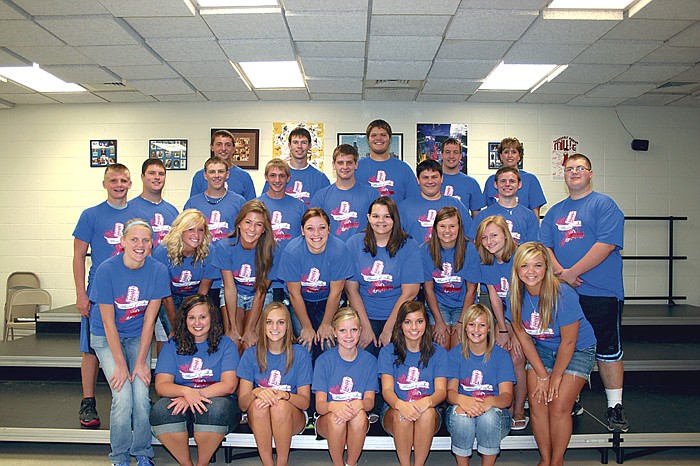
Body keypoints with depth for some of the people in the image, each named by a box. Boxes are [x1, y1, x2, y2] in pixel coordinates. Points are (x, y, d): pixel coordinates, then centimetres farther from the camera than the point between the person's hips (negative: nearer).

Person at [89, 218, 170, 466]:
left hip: (138, 336, 1)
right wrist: (121, 364, -18)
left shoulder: (158, 270, -15)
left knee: (142, 396, -13)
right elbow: (108, 322, -17)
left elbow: (149, 320, -10)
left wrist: (141, 362, -12)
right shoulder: (106, 269, -20)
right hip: (107, 337, -1)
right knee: (123, 397, -15)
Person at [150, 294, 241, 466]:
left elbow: (229, 385, -7)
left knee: (217, 407, -34)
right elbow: (161, 385, -2)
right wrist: (186, 391, -24)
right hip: (182, 404, 2)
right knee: (161, 409, -29)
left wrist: (197, 395, -21)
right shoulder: (172, 346, 10)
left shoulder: (225, 344, 5)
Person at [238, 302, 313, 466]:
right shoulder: (251, 354, 0)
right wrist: (256, 392, -27)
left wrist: (284, 394, -27)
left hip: (293, 418, -1)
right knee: (258, 404, -31)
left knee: (280, 405, -33)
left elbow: (305, 402, -6)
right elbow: (242, 403, -5)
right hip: (259, 418, 1)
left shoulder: (300, 353, -4)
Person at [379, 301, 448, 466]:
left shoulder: (438, 352, 6)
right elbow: (387, 389, -7)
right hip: (393, 411, 0)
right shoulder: (388, 352, 3)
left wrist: (427, 401, -30)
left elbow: (441, 390, -5)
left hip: (430, 414, 1)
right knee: (401, 414, -34)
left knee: (427, 412, -33)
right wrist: (400, 404, -32)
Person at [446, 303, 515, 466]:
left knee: (490, 415, -34)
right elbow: (450, 391, -6)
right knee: (461, 415, -33)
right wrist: (461, 399, -32)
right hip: (462, 409, 0)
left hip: (494, 411, 0)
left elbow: (507, 396, -10)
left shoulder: (501, 355, 0)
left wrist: (490, 401, -34)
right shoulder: (455, 354, 2)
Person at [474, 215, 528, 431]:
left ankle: (519, 411, 2)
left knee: (517, 359, -14)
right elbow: (494, 298, 0)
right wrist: (502, 330, -2)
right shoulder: (487, 264, -3)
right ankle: (507, 407, 9)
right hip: (507, 316, 5)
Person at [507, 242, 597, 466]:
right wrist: (541, 375, -7)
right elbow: (524, 338, -6)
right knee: (537, 403, -7)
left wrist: (555, 377, -11)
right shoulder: (516, 295, -15)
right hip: (541, 349, 4)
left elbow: (568, 342, -20)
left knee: (559, 406, -12)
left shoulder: (563, 295, -29)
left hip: (578, 349, -4)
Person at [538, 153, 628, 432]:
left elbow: (606, 244, -13)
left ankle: (615, 407, 14)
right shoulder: (555, 212, 16)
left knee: (608, 350, 2)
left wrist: (572, 272, -14)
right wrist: (561, 273, -10)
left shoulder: (604, 204, -1)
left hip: (601, 293, -5)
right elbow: (544, 247, 8)